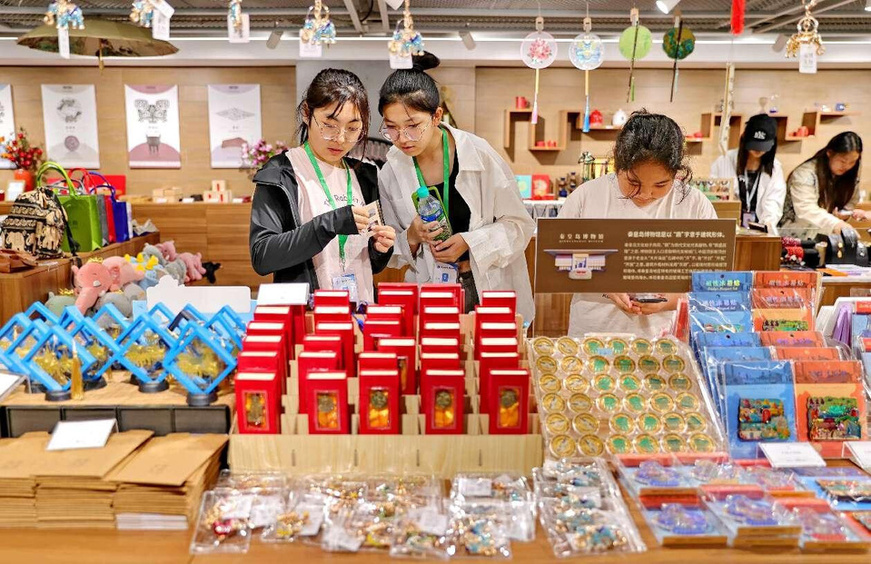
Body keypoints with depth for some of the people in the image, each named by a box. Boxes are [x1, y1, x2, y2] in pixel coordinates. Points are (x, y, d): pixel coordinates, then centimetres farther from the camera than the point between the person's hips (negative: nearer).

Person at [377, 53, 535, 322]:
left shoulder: (478, 154, -11)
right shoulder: (391, 174, -3)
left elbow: (518, 224, -4)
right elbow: (391, 252, 7)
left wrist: (470, 241, -19)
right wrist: (411, 238, -15)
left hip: (491, 288, -1)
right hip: (429, 294, 2)